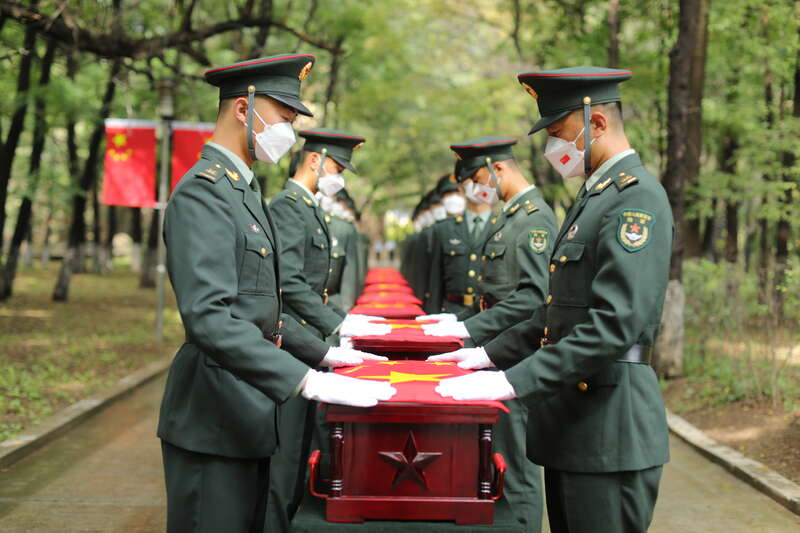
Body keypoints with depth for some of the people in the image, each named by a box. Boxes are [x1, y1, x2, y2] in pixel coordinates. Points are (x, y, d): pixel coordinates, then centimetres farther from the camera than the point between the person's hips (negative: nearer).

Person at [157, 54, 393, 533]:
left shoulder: (243, 191, 15)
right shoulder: (204, 192, -17)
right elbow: (209, 318, -28)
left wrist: (323, 353, 17)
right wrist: (309, 382, -30)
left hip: (249, 417, 10)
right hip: (215, 423, -10)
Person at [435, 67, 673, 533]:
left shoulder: (637, 198, -15)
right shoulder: (593, 197, 17)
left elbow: (616, 325, -25)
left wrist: (513, 381, -25)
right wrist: (492, 354, 13)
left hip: (609, 428, -9)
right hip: (572, 425, 9)